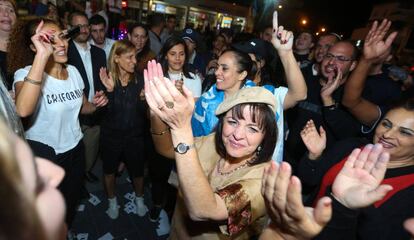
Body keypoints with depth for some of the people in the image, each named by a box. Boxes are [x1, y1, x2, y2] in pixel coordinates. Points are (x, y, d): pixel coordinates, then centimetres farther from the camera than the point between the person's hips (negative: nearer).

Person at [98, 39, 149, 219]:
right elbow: (105, 111, -16)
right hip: (111, 135, 0)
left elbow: (143, 112, -10)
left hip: (134, 135, 0)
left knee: (137, 171, 15)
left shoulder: (139, 81, -9)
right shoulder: (107, 79, -11)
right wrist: (110, 90, -30)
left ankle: (139, 199, 45)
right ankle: (112, 201, 47)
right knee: (109, 170, 19)